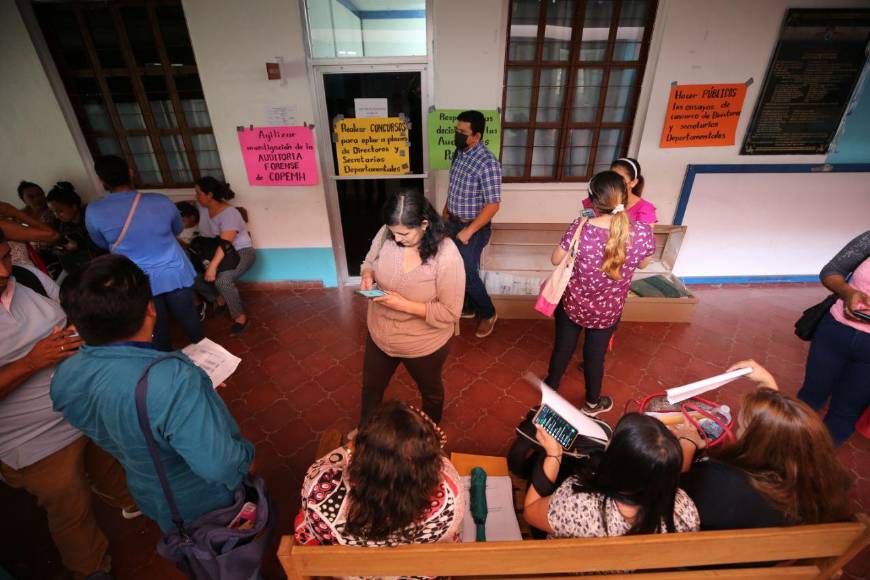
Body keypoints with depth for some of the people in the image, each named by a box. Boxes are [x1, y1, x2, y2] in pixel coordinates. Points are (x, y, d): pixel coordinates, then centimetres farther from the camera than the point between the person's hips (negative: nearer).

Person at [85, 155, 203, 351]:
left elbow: (102, 244, 8)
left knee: (157, 328, 16)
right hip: (175, 273, 1)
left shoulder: (94, 211, -12)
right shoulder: (161, 201, -11)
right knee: (188, 316, 16)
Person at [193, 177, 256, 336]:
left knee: (222, 280, -34)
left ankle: (240, 317, -17)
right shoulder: (202, 208, 0)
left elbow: (225, 243, -32)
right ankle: (219, 299, 18)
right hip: (216, 253, 8)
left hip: (241, 252, -8)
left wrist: (213, 266, -40)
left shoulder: (228, 213, -23)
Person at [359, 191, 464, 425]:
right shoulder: (386, 234, -16)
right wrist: (367, 276, -19)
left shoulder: (446, 255, -30)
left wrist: (405, 305, -32)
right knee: (371, 387, 28)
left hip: (423, 344, -4)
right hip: (380, 335, 5)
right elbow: (369, 262, 4)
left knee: (430, 391, 27)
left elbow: (450, 313, -25)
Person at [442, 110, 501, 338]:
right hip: (454, 223, 8)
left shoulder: (488, 163, -24)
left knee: (468, 273, -1)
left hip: (474, 228, -8)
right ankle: (468, 307, 38)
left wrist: (469, 231, -22)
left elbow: (492, 205, -24)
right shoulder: (460, 153, 3)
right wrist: (445, 211, 17)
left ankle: (488, 313, 22)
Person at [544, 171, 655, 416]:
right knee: (595, 354, 22)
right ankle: (592, 403, 45)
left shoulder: (580, 227, -26)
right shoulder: (643, 232, -21)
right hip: (609, 311, 1)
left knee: (563, 347, 22)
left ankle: (551, 388, 46)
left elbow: (556, 259, -10)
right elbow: (642, 264, 0)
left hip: (573, 304, -1)